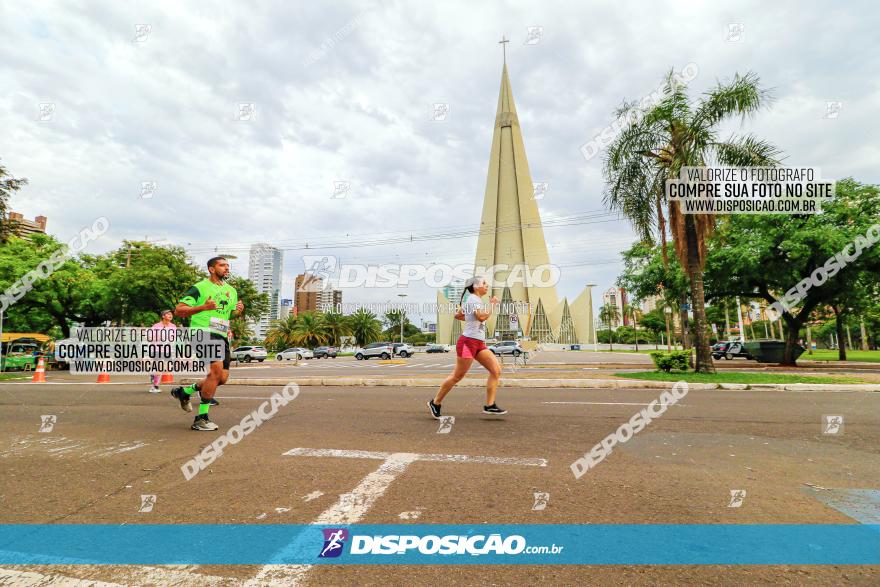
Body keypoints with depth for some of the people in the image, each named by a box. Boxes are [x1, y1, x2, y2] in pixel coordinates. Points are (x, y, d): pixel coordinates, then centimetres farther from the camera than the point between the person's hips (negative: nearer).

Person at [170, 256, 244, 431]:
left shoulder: (231, 290, 18)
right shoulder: (200, 287, -2)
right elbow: (178, 311, -5)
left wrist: (238, 311, 5)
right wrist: (203, 307, -18)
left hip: (222, 336, 7)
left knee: (222, 378, 3)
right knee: (217, 368, -22)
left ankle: (185, 391, 30)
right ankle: (201, 418, -10)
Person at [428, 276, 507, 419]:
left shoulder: (473, 300, 18)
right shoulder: (473, 299, -11)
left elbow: (457, 315, 25)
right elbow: (482, 316, -26)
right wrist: (492, 304, -14)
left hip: (479, 344, 10)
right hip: (468, 342, -10)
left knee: (496, 370, -2)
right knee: (457, 376, -1)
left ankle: (490, 405, 3)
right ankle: (435, 403, 15)